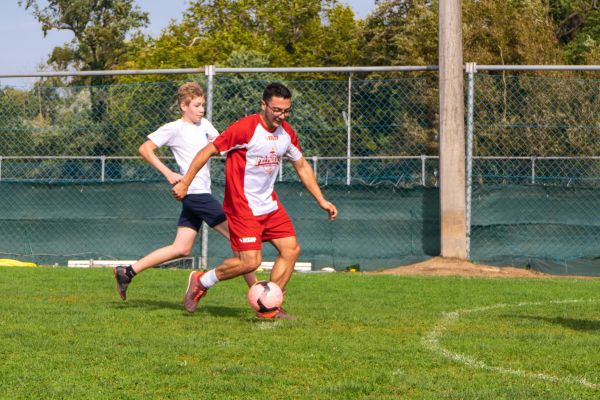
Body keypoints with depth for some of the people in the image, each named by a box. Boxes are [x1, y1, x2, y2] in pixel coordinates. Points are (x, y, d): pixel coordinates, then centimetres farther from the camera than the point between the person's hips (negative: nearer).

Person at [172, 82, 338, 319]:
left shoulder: (287, 133, 5)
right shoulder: (245, 128, -18)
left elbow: (302, 166, 19)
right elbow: (208, 151, -13)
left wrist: (321, 200, 17)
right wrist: (184, 184, -12)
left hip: (269, 205, 8)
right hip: (242, 207, -8)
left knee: (291, 250, 0)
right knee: (250, 262, -13)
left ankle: (269, 308, 9)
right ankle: (201, 282, 9)